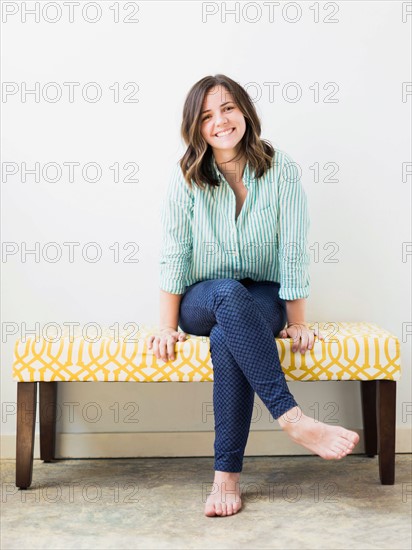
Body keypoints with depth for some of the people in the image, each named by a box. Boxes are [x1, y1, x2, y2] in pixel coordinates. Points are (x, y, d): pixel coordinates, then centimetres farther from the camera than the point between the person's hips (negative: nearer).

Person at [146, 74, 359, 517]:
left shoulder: (281, 170, -7)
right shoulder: (186, 177, -5)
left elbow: (293, 252, -7)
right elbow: (174, 256, -5)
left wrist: (297, 323, -8)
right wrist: (168, 327, -8)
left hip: (262, 299, 0)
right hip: (202, 301, 1)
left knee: (226, 338, -35)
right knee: (229, 294, -37)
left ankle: (227, 475, -28)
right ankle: (292, 418, -41)